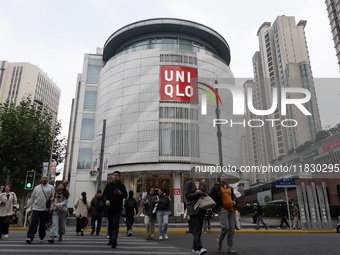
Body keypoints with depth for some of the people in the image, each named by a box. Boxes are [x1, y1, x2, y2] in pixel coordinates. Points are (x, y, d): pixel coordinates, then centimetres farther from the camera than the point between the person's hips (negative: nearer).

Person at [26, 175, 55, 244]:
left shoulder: (51, 187, 7)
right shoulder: (36, 188, 12)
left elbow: (53, 198, 5)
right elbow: (32, 199, 15)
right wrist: (30, 208, 10)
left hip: (45, 210, -1)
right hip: (36, 208, 1)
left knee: (43, 224, 9)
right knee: (33, 223, -9)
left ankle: (41, 237, 28)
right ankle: (29, 237, -9)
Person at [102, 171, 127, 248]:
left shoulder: (122, 186, 3)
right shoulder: (108, 185, 7)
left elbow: (125, 195, 4)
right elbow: (104, 194, 3)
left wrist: (120, 194, -17)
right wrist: (106, 200, -17)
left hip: (118, 208, -2)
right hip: (109, 208, 3)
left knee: (115, 224, -14)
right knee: (110, 224, 12)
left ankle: (114, 241, -20)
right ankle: (110, 239, 27)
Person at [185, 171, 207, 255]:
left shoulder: (203, 184, 14)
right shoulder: (188, 183, 3)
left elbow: (206, 195, 8)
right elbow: (187, 195, -5)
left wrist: (201, 193, -10)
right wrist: (197, 194, -12)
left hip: (201, 209, 5)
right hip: (193, 209, -4)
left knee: (199, 229, 6)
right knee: (196, 229, -12)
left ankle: (195, 248, 16)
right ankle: (200, 247, -16)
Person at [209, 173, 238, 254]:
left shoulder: (230, 188, 21)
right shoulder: (216, 187, 2)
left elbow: (233, 196, 31)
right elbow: (210, 196, -5)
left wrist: (235, 201, 8)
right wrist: (217, 205, -8)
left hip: (231, 209, 6)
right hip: (222, 209, -6)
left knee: (232, 229, 3)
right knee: (225, 227, -15)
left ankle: (230, 247, 13)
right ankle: (219, 240, 14)